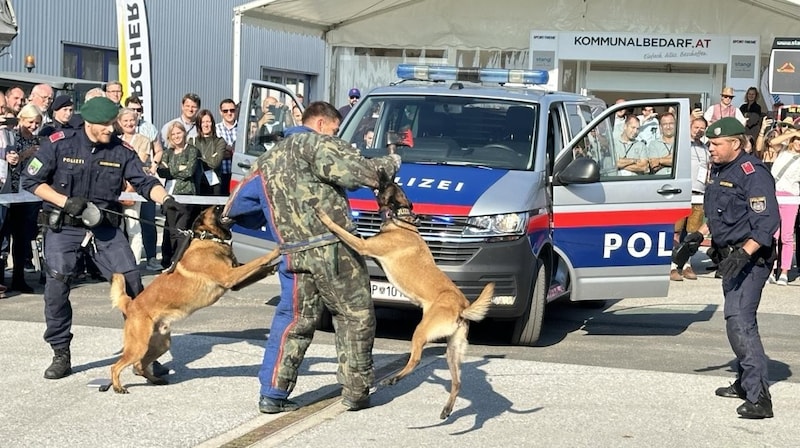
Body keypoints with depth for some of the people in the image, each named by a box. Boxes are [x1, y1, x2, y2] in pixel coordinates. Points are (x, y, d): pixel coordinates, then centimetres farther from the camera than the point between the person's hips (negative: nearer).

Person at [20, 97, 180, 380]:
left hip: (105, 227, 2)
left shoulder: (120, 151, -2)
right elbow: (31, 181, -5)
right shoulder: (59, 144, -9)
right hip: (63, 227, -2)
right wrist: (66, 201, -17)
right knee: (57, 287, -10)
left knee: (131, 282, -5)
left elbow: (145, 182, -5)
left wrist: (166, 200, -26)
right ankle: (61, 354, 6)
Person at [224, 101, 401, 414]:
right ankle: (356, 391, 11)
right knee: (356, 316, 7)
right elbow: (360, 173, -12)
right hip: (333, 249, -6)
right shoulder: (317, 144, -1)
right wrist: (392, 162, 7)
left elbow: (238, 206, 23)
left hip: (293, 253, 6)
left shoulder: (268, 159, 21)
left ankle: (273, 393, 12)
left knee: (294, 320, 14)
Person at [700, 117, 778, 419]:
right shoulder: (718, 171, 12)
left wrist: (743, 254, -31)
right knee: (738, 319, 19)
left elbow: (768, 222, -23)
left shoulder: (752, 173, -18)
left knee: (739, 320, -18)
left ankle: (759, 397, -19)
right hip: (730, 257, 10)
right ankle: (745, 383, 33)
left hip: (751, 258, -10)